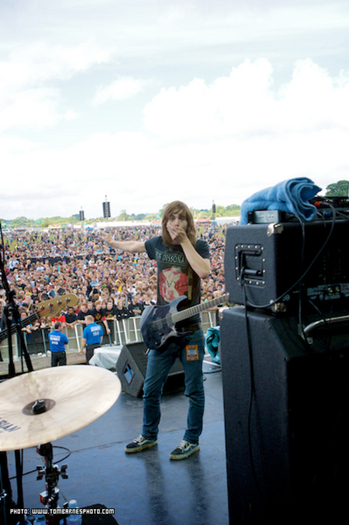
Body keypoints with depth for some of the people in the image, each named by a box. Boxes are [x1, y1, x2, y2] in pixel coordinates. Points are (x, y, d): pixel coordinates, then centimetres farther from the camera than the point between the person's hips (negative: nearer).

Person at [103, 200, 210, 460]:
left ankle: (192, 440, 27)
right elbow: (135, 245, 25)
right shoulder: (158, 244, 3)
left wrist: (184, 241, -22)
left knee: (194, 390, 8)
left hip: (190, 330, -3)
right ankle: (149, 435, 34)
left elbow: (204, 271, -27)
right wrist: (113, 243, 39)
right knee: (151, 388, 13)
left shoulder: (199, 245, -7)